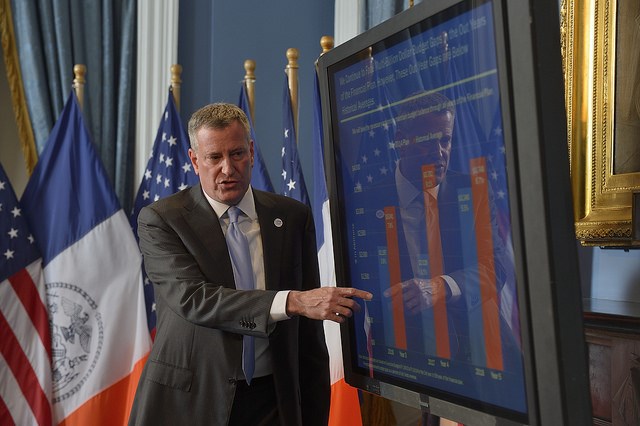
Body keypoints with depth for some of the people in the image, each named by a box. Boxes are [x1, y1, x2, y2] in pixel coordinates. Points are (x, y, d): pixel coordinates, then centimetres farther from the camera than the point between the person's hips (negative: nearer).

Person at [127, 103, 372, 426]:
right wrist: (292, 301, -31)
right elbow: (192, 299, -22)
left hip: (273, 400, 2)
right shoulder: (160, 220, -7)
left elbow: (308, 331, 4)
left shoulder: (293, 217, 0)